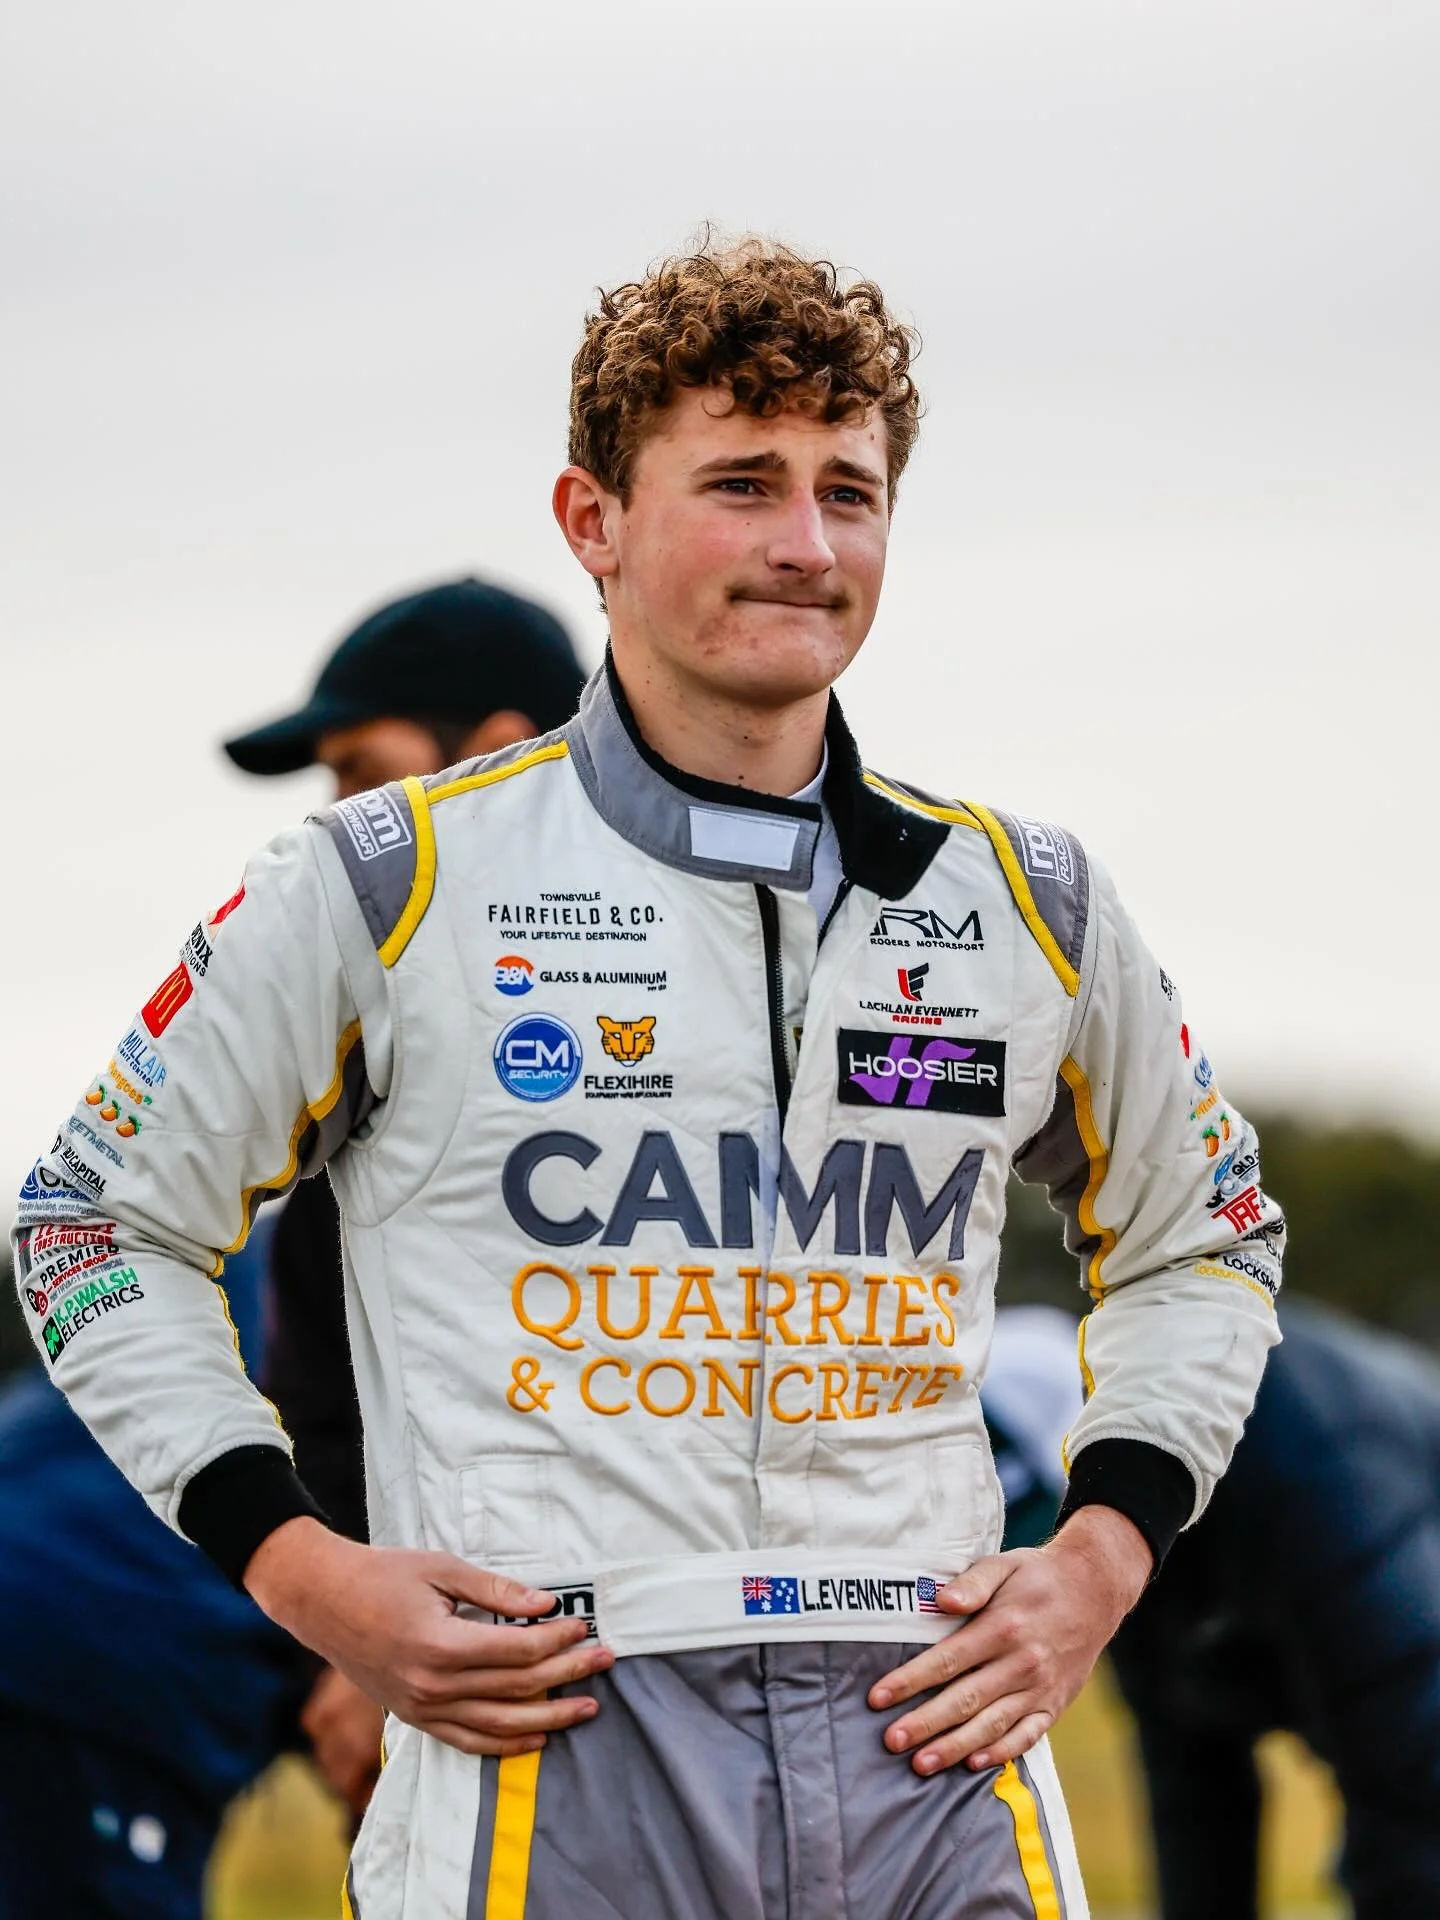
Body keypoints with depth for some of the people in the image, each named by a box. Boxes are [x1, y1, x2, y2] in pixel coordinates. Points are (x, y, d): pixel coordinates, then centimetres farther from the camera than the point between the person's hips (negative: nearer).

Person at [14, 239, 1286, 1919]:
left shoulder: (1026, 902, 11)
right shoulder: (391, 885, 1)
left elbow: (1196, 1239, 25)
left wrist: (1100, 1559, 9)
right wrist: (302, 1573, -3)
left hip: (936, 1750, 3)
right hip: (552, 1761, -3)